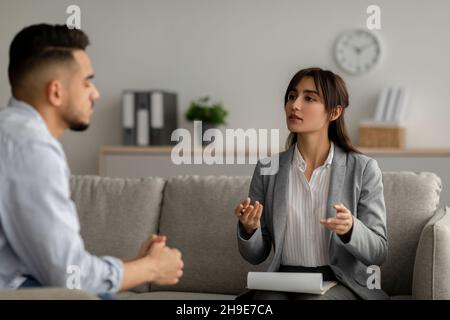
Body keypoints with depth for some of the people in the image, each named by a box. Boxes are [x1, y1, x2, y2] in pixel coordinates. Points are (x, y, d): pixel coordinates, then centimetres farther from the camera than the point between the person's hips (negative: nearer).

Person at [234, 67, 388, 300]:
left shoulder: (363, 169, -2)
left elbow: (378, 252, -2)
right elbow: (256, 255, 8)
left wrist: (350, 228, -23)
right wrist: (248, 228, -15)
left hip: (342, 283, -1)